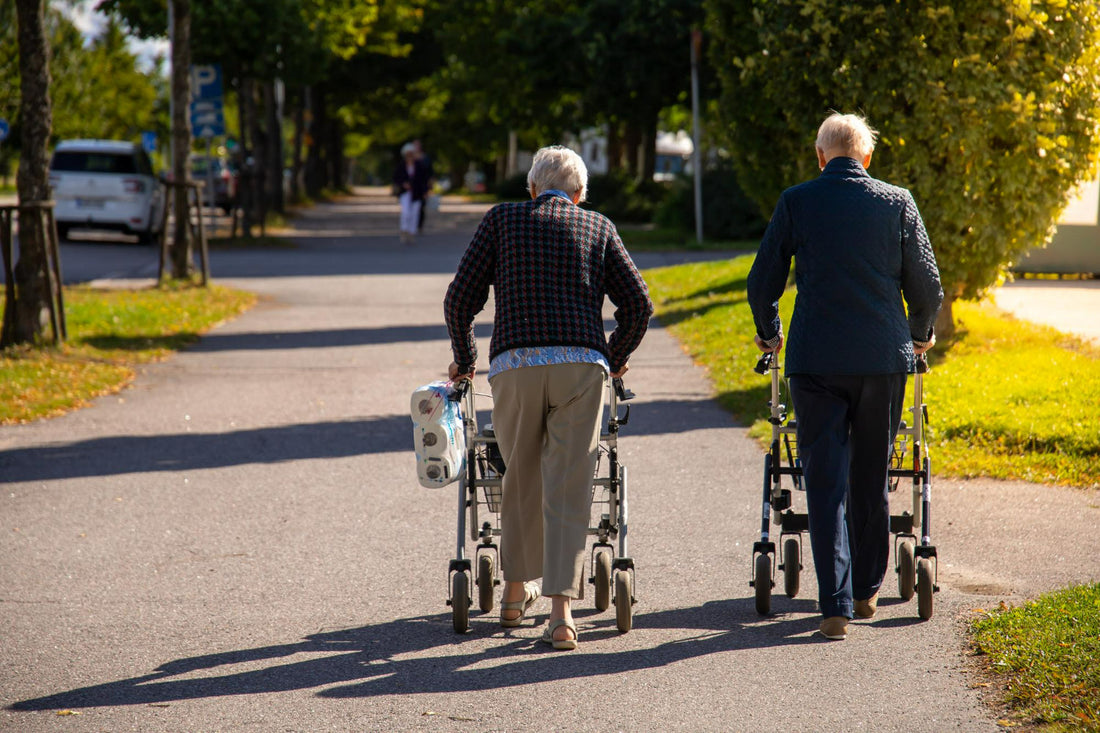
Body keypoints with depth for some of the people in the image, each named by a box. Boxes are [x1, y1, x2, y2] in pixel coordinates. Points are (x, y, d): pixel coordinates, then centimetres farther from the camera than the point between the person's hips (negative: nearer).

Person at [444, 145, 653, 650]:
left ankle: (516, 591, 30)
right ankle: (561, 609, -10)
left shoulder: (503, 219, 13)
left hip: (514, 366, 0)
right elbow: (637, 305, 10)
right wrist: (614, 358, 25)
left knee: (521, 480, 18)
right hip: (581, 366, 0)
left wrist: (463, 359, 22)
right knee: (569, 489, -1)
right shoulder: (598, 228, 15)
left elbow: (460, 299, 7)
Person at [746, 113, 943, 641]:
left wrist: (768, 333, 23)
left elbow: (762, 283, 4)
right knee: (870, 479, 16)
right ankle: (866, 590, 27)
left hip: (815, 360, -1)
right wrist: (920, 335, 25)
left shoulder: (796, 202, 0)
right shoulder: (897, 203, 2)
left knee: (824, 483, 1)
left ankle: (836, 605, -7)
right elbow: (927, 287, 5)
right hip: (883, 359, 1)